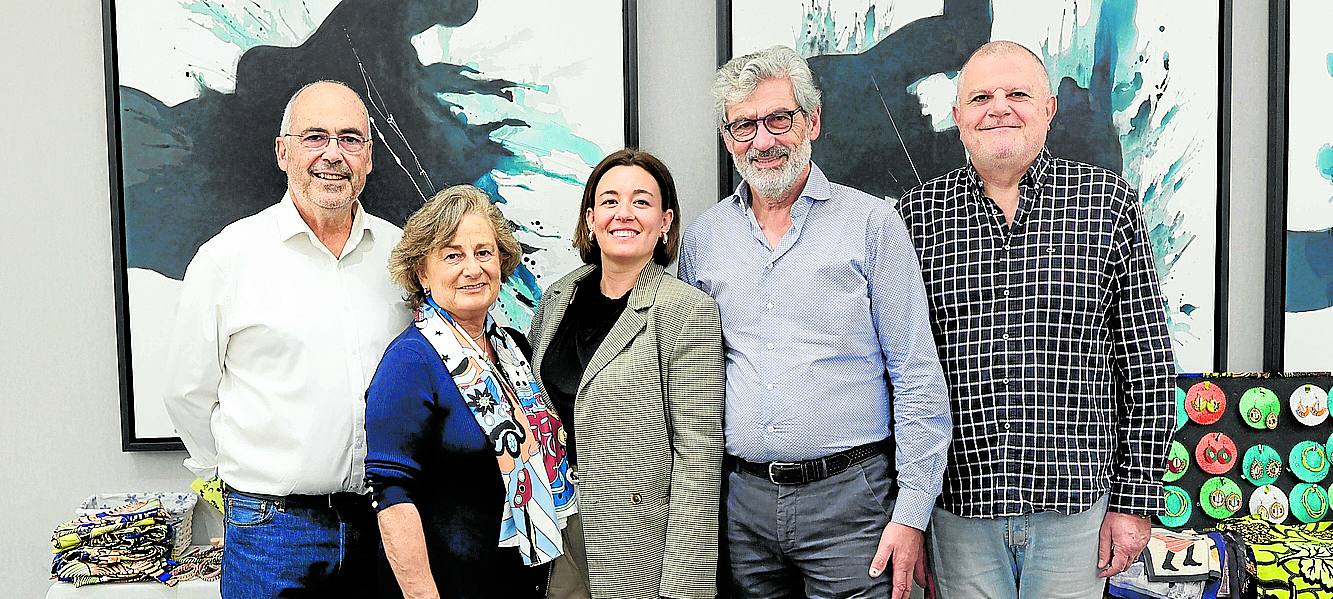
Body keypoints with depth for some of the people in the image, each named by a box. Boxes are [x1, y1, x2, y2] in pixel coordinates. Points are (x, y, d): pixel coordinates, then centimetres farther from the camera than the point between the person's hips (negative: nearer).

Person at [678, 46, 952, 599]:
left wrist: (911, 514, -8)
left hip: (849, 497, -3)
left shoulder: (872, 223, -3)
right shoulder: (702, 239, 7)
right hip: (741, 500, 3)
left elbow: (918, 381, -4)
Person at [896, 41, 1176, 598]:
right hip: (959, 503, 1)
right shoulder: (918, 213, 2)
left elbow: (1147, 363, 2)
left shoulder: (1108, 203, 0)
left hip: (1076, 504, 0)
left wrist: (1135, 500, -1)